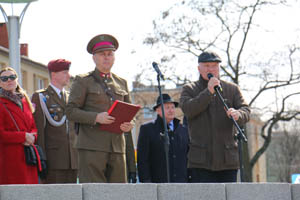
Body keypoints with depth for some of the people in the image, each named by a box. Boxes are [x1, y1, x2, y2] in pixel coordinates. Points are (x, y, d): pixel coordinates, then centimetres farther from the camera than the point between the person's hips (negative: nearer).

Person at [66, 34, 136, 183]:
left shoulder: (121, 83, 20)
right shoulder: (83, 81, 5)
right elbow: (71, 111, -2)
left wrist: (129, 124, 0)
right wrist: (96, 117, -16)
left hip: (117, 147, 5)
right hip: (92, 147, -5)